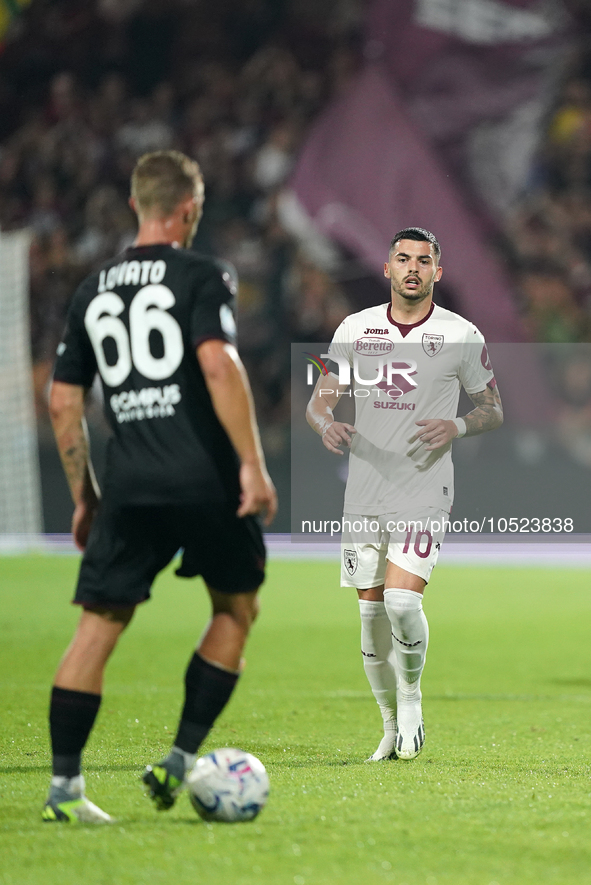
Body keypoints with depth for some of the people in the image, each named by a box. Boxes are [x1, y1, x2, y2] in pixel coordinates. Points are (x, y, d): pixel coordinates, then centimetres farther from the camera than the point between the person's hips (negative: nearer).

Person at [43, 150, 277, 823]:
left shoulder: (92, 291, 15)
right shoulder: (200, 276, -1)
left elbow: (63, 401, 15)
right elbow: (219, 365, -16)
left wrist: (84, 495, 22)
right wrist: (253, 463, -16)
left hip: (128, 483, 4)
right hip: (204, 477, -4)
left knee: (98, 625, 3)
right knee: (235, 609, 15)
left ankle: (63, 781, -5)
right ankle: (180, 760, 7)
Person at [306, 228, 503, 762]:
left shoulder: (462, 336, 0)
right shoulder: (356, 329, 6)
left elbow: (494, 411, 8)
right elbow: (319, 399, 10)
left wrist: (456, 427, -13)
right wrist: (327, 425, -14)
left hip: (425, 494, -3)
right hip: (364, 496, 3)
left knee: (402, 599, -20)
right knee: (372, 614, 5)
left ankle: (412, 697, 5)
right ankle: (392, 726, 20)